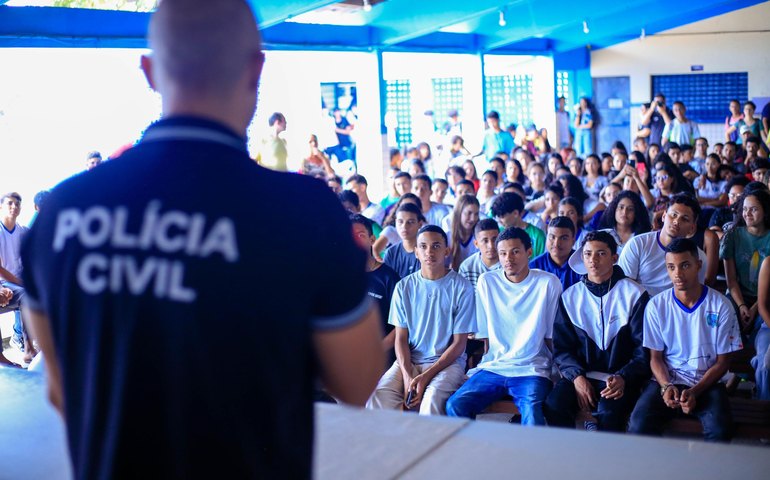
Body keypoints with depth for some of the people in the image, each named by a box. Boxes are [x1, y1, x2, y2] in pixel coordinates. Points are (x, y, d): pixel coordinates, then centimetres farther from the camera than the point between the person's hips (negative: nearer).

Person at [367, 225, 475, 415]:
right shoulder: (404, 287, 7)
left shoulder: (461, 287, -2)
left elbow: (459, 343, -3)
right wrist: (407, 376, -14)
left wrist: (426, 376, -14)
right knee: (378, 396, -25)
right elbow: (401, 337, 5)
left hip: (448, 362, -3)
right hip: (409, 361, 3)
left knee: (432, 399, -34)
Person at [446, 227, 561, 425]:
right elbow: (481, 332, 11)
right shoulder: (486, 281, 8)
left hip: (531, 370, -2)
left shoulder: (548, 283, 2)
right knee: (455, 405, -21)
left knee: (533, 417, -32)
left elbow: (551, 336, 5)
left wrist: (557, 372, -3)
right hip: (492, 368, 3)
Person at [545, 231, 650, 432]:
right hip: (581, 375, 2)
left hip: (620, 378, -2)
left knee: (609, 413, -34)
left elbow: (644, 349, 0)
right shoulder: (570, 296, 10)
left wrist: (623, 378, -17)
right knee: (554, 406, -27)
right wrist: (576, 376, -11)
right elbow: (561, 347, 8)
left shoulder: (634, 294, 2)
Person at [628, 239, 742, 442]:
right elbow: (655, 357, 5)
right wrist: (666, 386, -16)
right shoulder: (656, 305, -1)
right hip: (667, 381, 1)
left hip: (707, 383, 0)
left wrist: (695, 392, -13)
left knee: (719, 430, -30)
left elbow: (723, 361, 1)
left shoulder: (720, 305, -3)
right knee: (639, 425, -26)